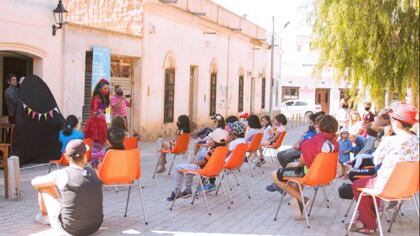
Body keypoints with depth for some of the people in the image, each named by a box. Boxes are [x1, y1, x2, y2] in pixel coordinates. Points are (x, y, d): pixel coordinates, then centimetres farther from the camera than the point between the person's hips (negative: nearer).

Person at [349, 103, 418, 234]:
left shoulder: (388, 141, -19)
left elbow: (376, 161, -4)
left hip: (387, 186, -6)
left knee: (356, 185, 19)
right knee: (373, 180, 31)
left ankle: (369, 225, 24)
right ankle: (366, 218, 35)